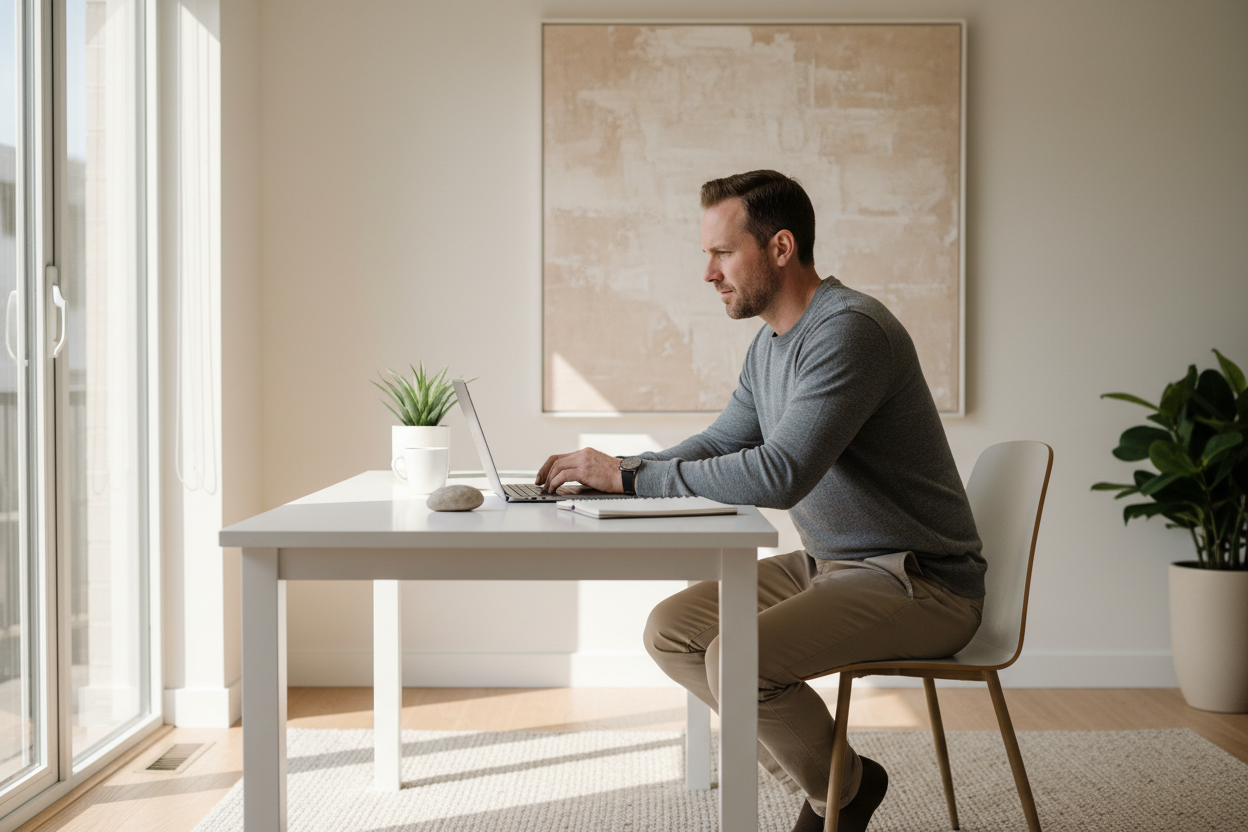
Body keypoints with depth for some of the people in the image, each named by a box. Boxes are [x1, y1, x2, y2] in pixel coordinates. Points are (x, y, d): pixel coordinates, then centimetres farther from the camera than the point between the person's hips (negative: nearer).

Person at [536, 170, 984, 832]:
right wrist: (612, 471, 0)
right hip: (827, 564, 9)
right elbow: (722, 443, 17)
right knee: (670, 631, 1)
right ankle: (821, 774, 11)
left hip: (918, 583, -9)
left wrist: (629, 477, -24)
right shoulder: (770, 342, 9)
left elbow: (778, 475, -31)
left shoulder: (850, 330, -22)